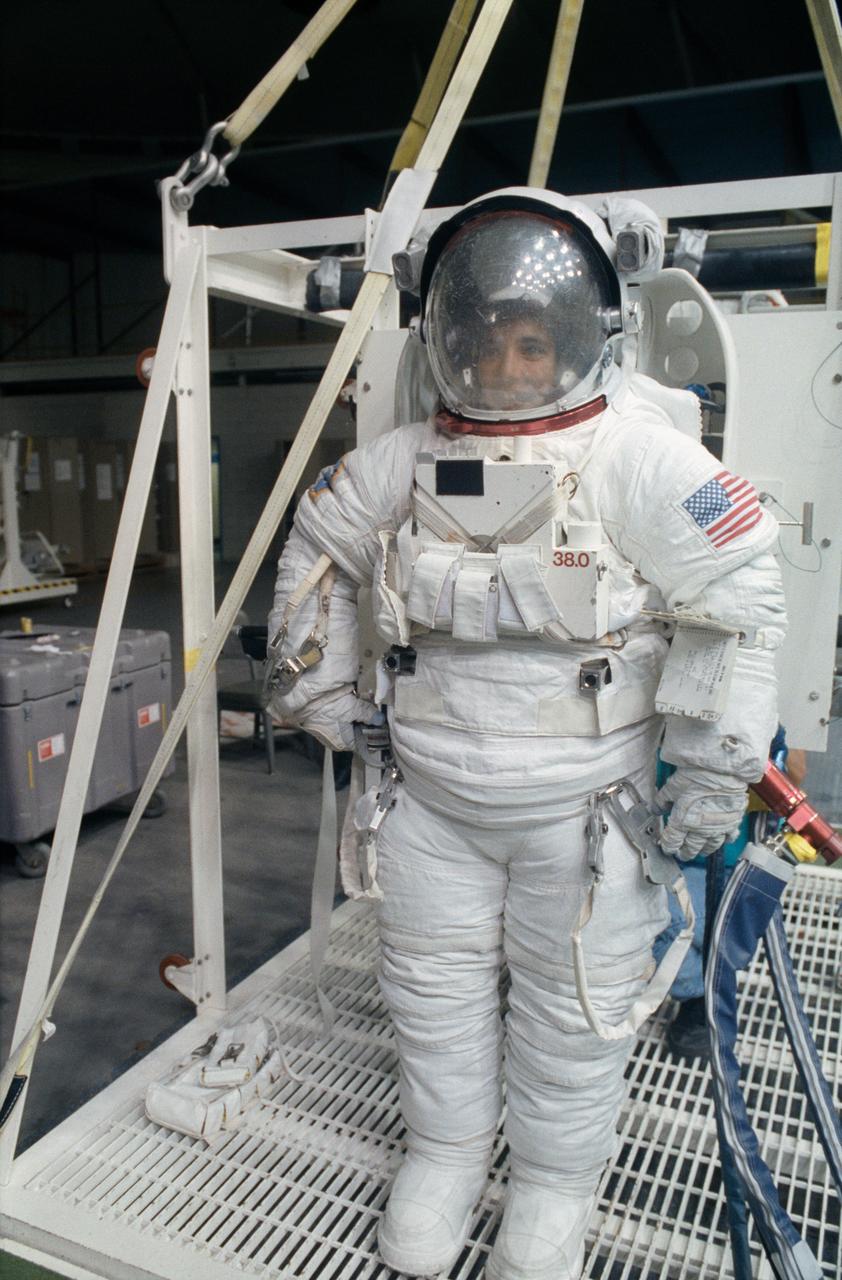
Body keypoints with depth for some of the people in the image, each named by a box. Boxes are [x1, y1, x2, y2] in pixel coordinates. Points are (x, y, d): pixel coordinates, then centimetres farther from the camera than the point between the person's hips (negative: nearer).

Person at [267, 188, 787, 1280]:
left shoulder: (642, 462, -17)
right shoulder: (401, 464, -3)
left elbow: (742, 603, -15)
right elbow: (318, 549, 13)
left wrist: (716, 770, -13)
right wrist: (320, 685, 14)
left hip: (582, 803, -3)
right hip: (431, 792, 4)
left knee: (572, 1008, 14)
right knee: (432, 981, 19)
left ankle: (554, 1188, 42)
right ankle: (444, 1152, 46)